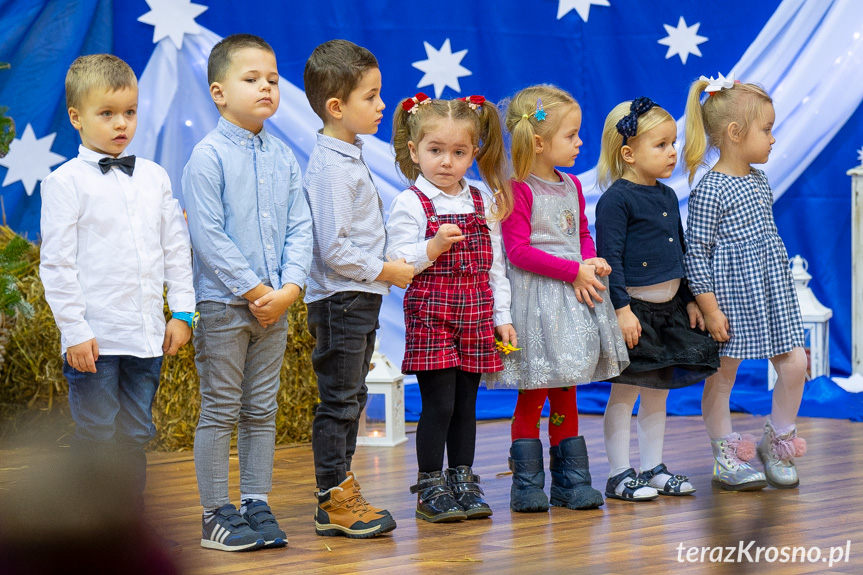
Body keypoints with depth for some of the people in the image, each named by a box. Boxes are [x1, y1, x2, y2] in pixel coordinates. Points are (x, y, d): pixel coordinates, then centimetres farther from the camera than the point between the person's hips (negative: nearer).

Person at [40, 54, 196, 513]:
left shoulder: (154, 178, 10)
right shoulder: (65, 183, -5)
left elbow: (176, 247, 14)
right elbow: (56, 263, -7)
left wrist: (182, 312, 7)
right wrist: (74, 331, -12)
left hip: (147, 337, 5)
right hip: (94, 339, -5)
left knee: (136, 437, 11)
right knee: (96, 440, 0)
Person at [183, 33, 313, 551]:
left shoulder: (284, 157, 7)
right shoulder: (209, 155, -10)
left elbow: (300, 228, 5)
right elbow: (208, 235, -14)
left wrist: (290, 288, -8)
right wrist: (253, 290, -16)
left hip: (274, 305, 5)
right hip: (224, 304, -5)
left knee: (262, 411, 11)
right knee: (220, 412, 1)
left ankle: (256, 505, 19)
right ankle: (217, 514, 8)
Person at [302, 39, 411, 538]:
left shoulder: (350, 157, 12)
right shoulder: (331, 168, -19)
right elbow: (333, 249, -22)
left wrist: (385, 268, 14)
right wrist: (385, 271, -14)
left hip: (359, 298, 10)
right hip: (340, 300, -10)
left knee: (351, 399, 14)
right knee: (339, 400, -4)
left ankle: (341, 494, 21)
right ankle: (335, 503, 2)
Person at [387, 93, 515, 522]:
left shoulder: (483, 203, 9)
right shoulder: (410, 204, -6)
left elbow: (495, 265, 13)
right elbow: (397, 264, -11)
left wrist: (502, 317, 10)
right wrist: (434, 247, -27)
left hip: (475, 318, 5)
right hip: (429, 317, -5)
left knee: (466, 404, 9)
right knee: (439, 404, -6)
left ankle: (463, 481, 18)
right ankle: (430, 488, 3)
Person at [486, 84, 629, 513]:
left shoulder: (572, 186, 12)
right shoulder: (518, 191, -12)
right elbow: (518, 251, -18)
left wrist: (589, 266, -3)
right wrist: (575, 270, -18)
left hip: (572, 299, 7)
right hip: (535, 300, -7)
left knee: (566, 393, 11)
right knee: (532, 396, -2)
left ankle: (571, 481, 16)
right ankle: (527, 485, 5)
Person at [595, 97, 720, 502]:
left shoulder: (667, 196, 12)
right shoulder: (616, 200, -13)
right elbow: (610, 256, -17)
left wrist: (690, 300, 16)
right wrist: (621, 308, -21)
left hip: (669, 306, 8)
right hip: (634, 308, -8)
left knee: (657, 391, 13)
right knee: (625, 392, -1)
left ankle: (653, 468, 21)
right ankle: (619, 474, 5)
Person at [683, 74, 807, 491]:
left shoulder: (759, 180, 10)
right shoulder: (710, 190, -15)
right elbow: (696, 253, -15)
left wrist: (781, 279, 22)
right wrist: (710, 308, -17)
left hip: (770, 290, 7)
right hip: (730, 294, -7)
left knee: (794, 362, 2)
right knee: (723, 374, 5)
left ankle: (777, 441, 20)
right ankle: (726, 459, 15)